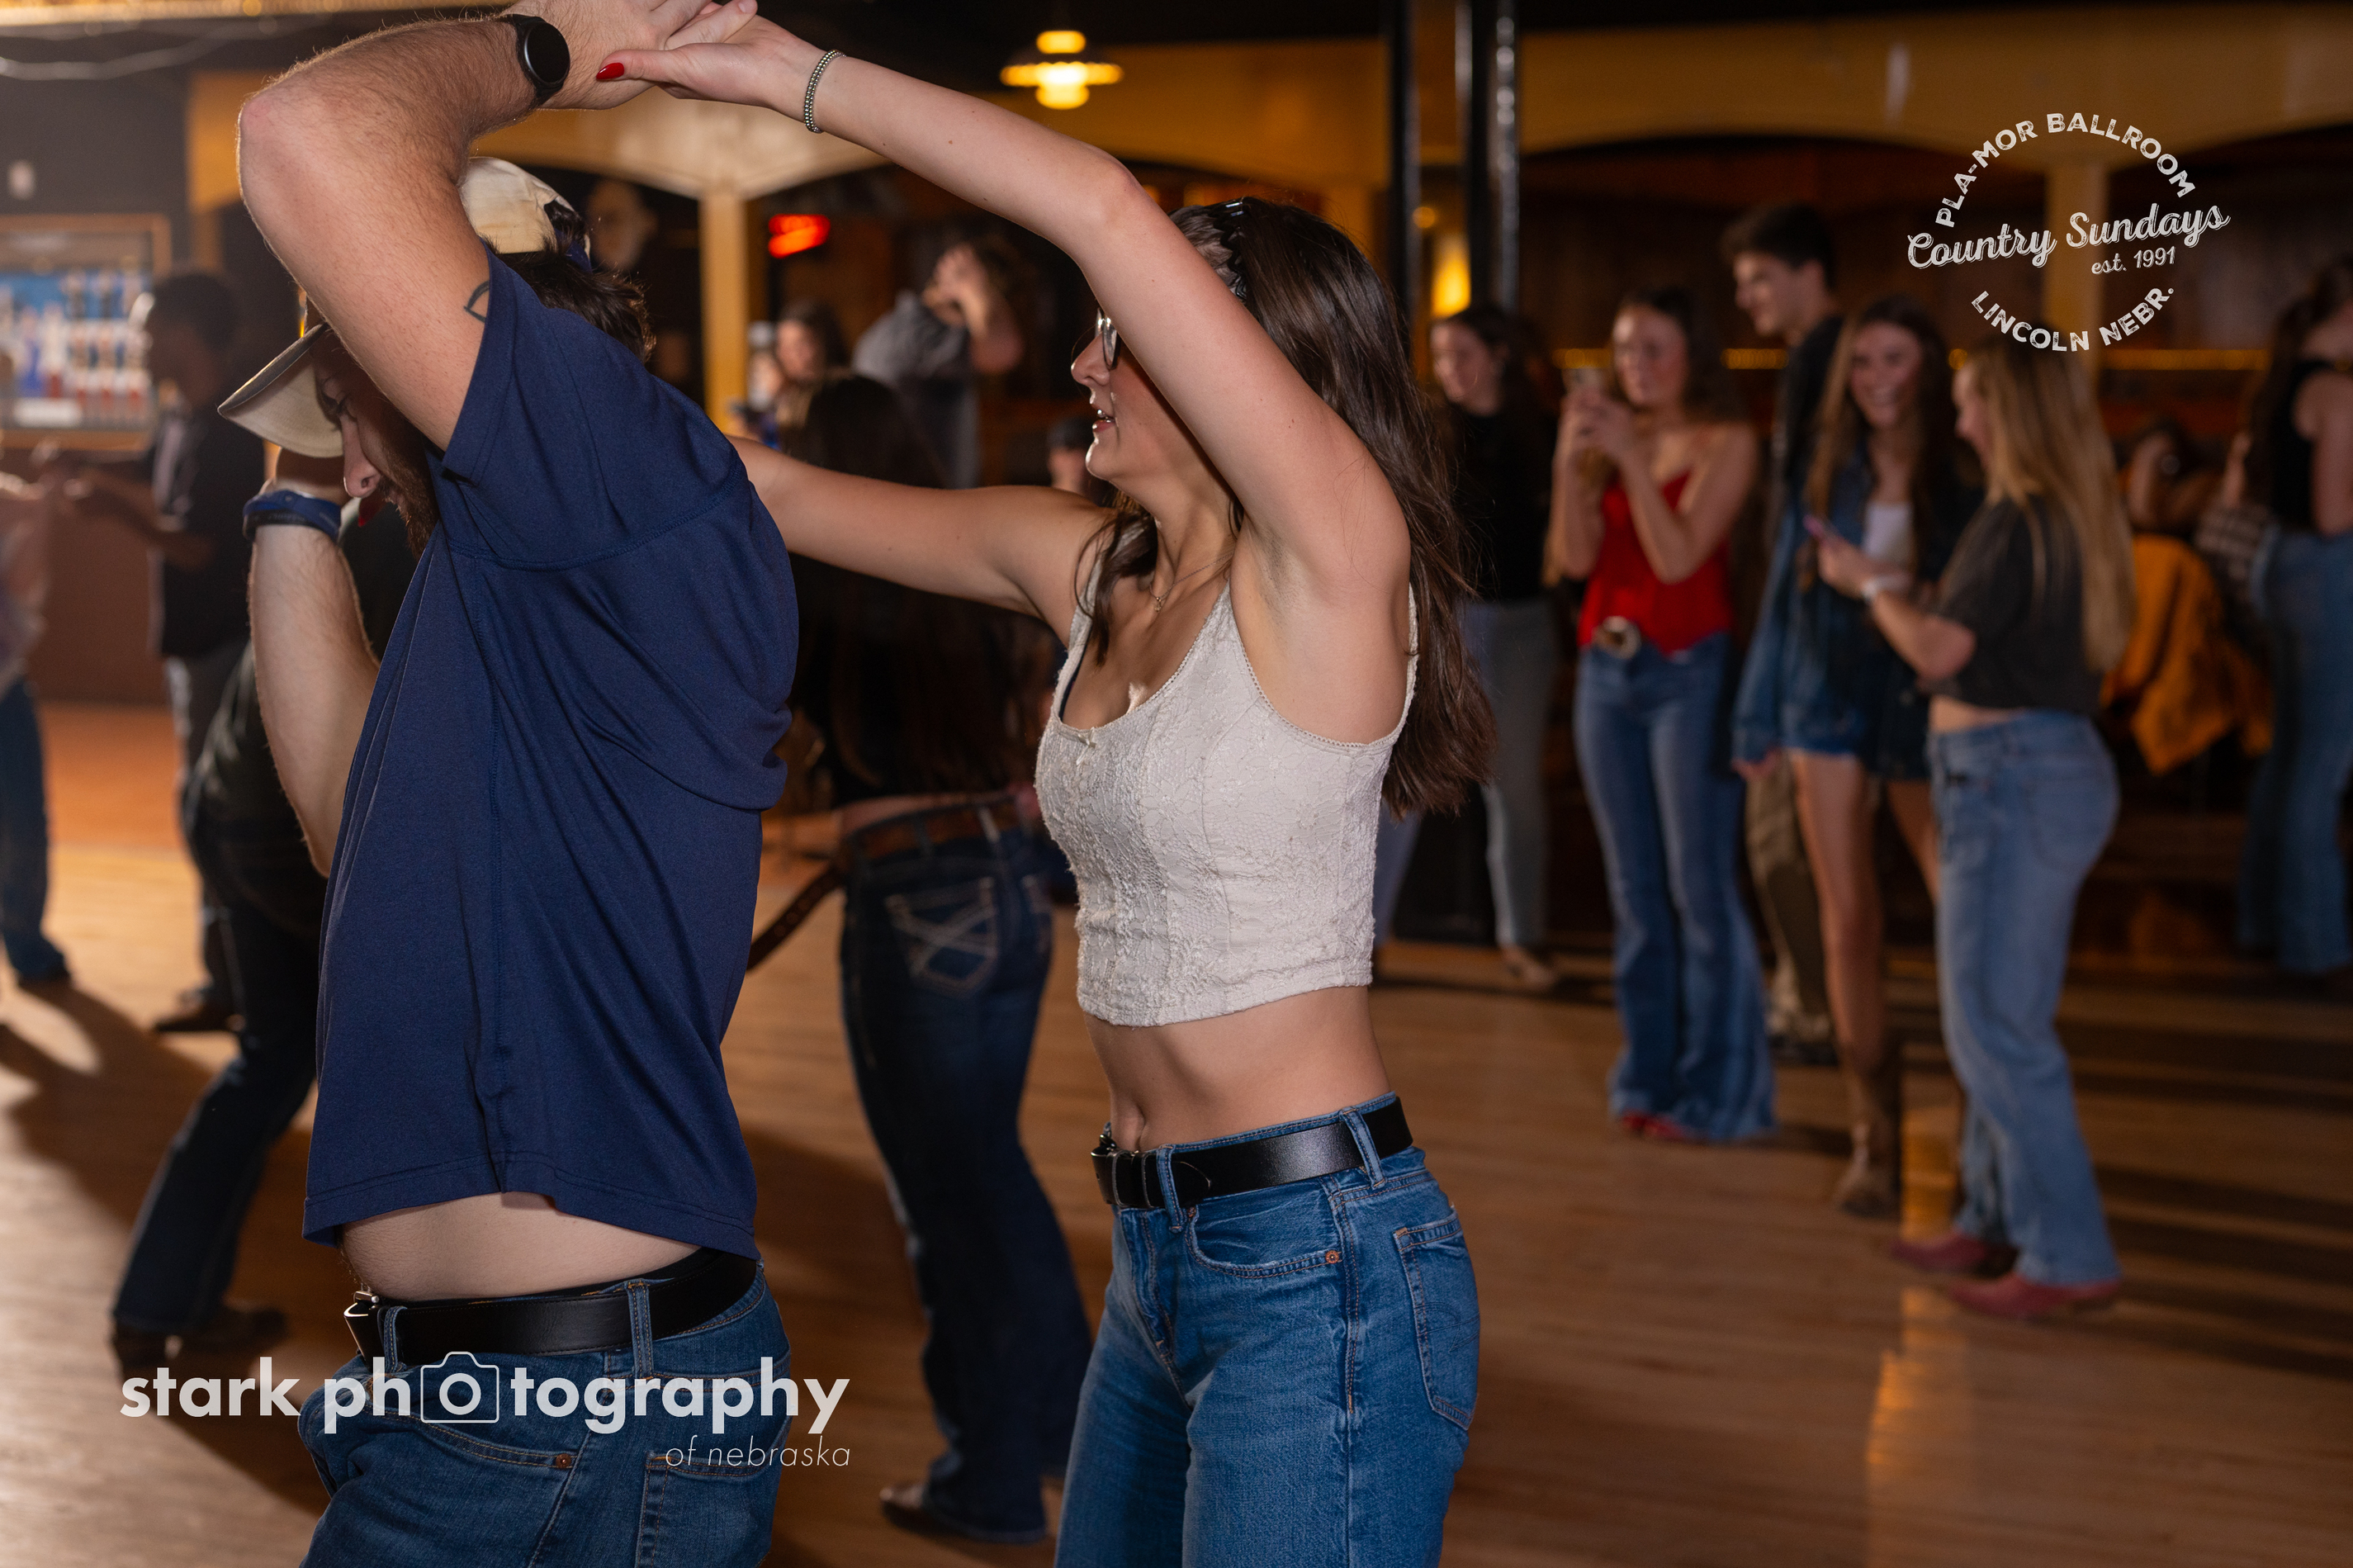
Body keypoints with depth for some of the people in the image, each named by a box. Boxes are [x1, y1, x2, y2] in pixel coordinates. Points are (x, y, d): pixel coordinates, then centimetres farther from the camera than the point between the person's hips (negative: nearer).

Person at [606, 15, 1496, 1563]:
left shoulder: (1333, 555, -14)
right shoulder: (1089, 565, 7)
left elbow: (1110, 207, -25)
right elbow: (788, 496, 15)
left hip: (1324, 1269, -8)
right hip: (1164, 1255, 8)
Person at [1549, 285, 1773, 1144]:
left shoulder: (1724, 442, -4)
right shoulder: (1610, 434, 9)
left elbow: (1677, 557, -15)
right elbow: (1576, 556, 0)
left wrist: (1629, 456, -18)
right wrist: (1570, 459, -12)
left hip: (1688, 674, -5)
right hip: (1606, 670, 5)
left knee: (1699, 887, -6)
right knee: (1634, 888, 10)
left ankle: (1714, 1090, 2)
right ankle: (1650, 1076, 18)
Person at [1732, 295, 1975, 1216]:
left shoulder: (1962, 483, -3)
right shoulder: (1827, 476, 7)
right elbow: (1785, 598, 11)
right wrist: (1759, 721, 11)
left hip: (1928, 714, -3)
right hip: (1831, 705, 3)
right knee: (1847, 925, 5)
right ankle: (1875, 1137, 16)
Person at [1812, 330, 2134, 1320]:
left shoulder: (2014, 523, -17)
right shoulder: (2074, 519, 13)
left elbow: (1939, 652, -17)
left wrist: (1869, 585, -1)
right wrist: (1894, 584, 23)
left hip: (2013, 776, -10)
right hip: (2057, 767, 10)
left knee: (1995, 1025, -6)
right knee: (2000, 1016, 17)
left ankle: (2069, 1256, -2)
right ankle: (1996, 1220, 26)